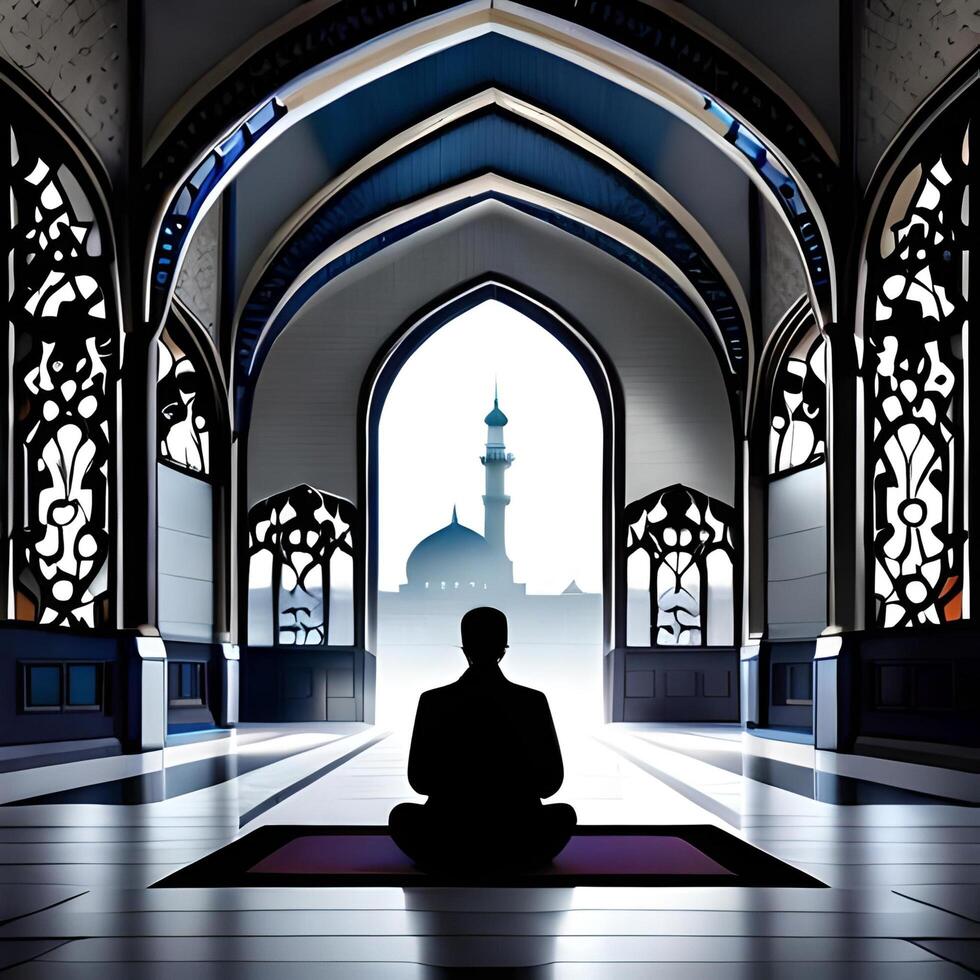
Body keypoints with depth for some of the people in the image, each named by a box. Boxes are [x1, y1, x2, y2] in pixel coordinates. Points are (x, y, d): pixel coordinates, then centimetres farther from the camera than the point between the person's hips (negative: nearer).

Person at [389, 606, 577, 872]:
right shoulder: (533, 701, -6)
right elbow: (551, 781, 2)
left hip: (449, 848, 0)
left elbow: (419, 781, 3)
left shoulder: (432, 701, -6)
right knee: (564, 813, 32)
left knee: (401, 814, 32)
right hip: (518, 849, 0)